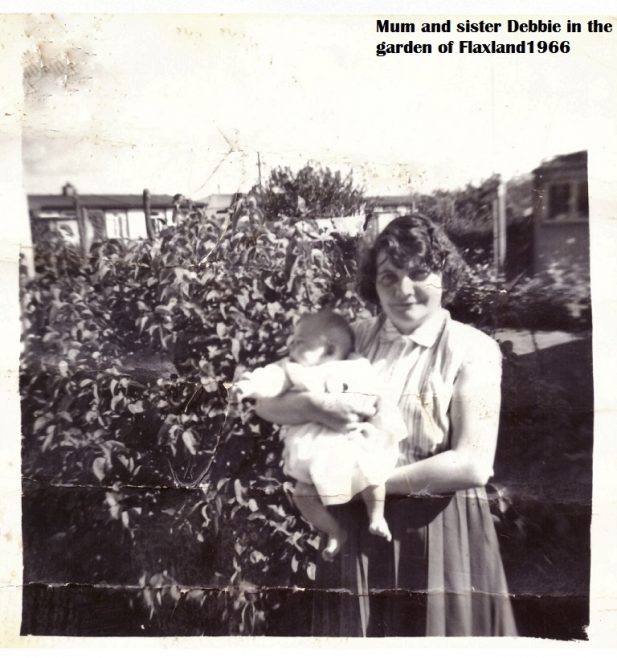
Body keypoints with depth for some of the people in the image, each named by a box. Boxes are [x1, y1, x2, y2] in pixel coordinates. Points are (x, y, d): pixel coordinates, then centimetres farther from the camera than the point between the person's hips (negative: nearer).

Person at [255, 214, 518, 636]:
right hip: (356, 530, 3)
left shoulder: (472, 350, -8)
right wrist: (315, 406, -21)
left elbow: (473, 465, -15)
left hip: (441, 535, -3)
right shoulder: (355, 339, 1)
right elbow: (267, 403, 1)